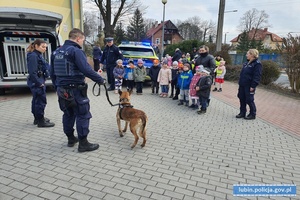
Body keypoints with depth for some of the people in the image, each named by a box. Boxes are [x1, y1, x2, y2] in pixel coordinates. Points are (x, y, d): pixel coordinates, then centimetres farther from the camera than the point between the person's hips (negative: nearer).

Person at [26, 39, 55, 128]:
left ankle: (37, 118, 29)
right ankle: (41, 121, 1)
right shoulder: (33, 56, -15)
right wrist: (39, 83, -19)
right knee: (41, 101, -6)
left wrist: (41, 82, 14)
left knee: (36, 100, 17)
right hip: (36, 82, -10)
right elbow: (32, 72, -21)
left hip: (39, 82, 10)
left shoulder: (38, 55, 15)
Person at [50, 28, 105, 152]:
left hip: (62, 90, 8)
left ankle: (71, 139, 30)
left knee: (68, 114, 18)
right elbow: (87, 70, -24)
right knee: (83, 115, 1)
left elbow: (52, 73, 17)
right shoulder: (76, 51, -14)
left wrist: (57, 87, 25)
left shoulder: (56, 52, 12)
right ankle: (83, 144, 6)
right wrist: (100, 80, -14)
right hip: (75, 90, -8)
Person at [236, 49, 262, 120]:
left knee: (249, 100, -1)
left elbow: (257, 76, -18)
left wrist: (253, 86, -22)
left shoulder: (257, 64, -13)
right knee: (242, 99, 12)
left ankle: (252, 114, 13)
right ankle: (242, 113, 24)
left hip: (249, 86, -9)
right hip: (242, 85, 9)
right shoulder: (246, 63, 15)